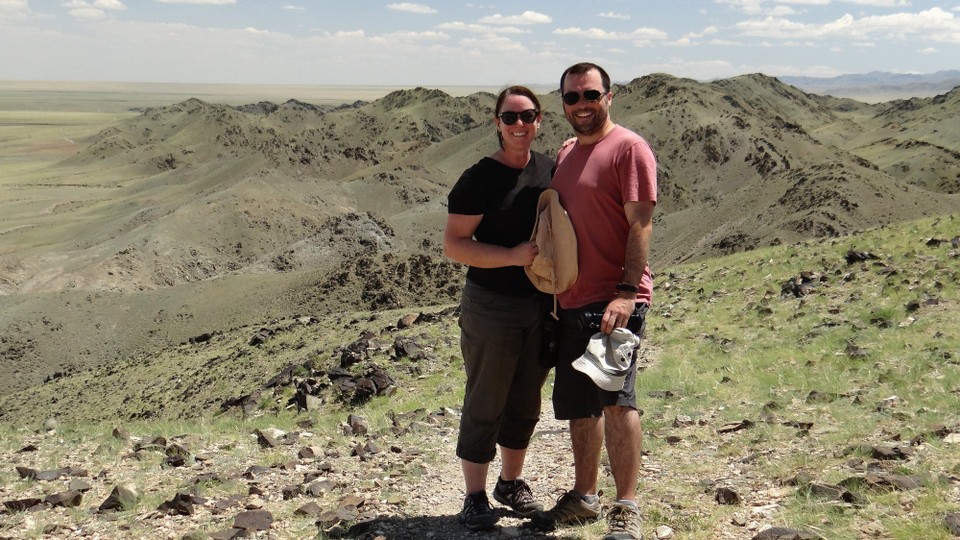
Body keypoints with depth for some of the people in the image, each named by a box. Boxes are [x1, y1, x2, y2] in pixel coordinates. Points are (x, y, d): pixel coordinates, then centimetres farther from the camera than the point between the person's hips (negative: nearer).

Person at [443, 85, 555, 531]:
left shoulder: (551, 170, 6)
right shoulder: (479, 179, -10)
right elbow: (453, 245, -14)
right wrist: (513, 255, -24)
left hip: (541, 306, 6)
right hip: (491, 307, -5)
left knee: (526, 401, 16)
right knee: (484, 405, 3)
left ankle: (512, 483, 33)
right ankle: (475, 496, 17)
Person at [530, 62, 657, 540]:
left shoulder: (629, 148, -7)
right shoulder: (566, 153, 18)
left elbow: (640, 225, -14)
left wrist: (627, 292, -22)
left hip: (615, 301, -8)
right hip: (572, 301, 8)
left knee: (615, 399, -14)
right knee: (578, 406, 14)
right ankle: (583, 497, 28)